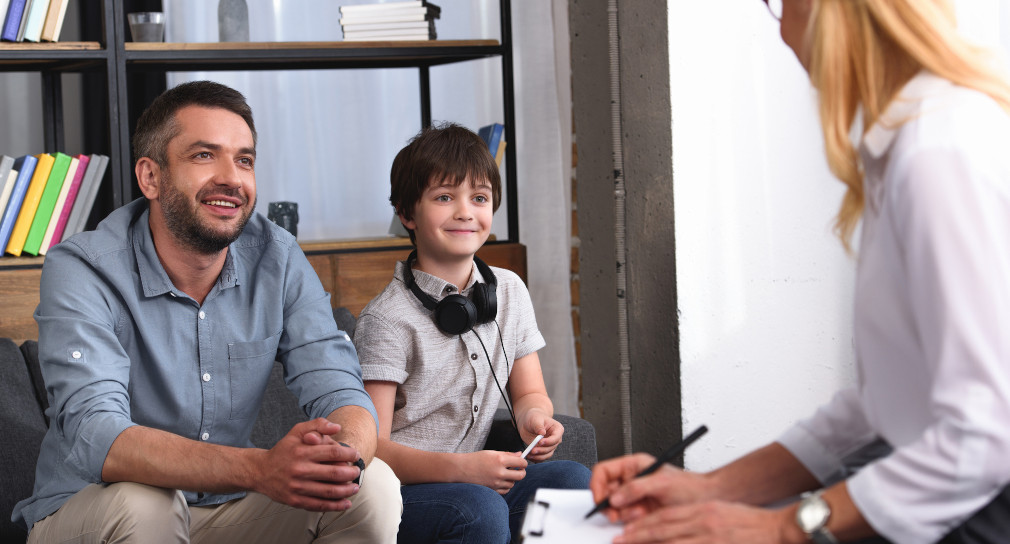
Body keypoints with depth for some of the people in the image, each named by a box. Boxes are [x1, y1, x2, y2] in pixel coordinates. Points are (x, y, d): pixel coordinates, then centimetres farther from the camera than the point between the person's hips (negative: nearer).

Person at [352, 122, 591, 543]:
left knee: (574, 479, -19)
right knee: (480, 509, -35)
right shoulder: (387, 319, -12)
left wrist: (533, 416, -9)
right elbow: (370, 449, -16)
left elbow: (529, 392, 17)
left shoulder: (509, 292, 9)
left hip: (473, 476, 6)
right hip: (397, 490, -6)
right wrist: (460, 468, -31)